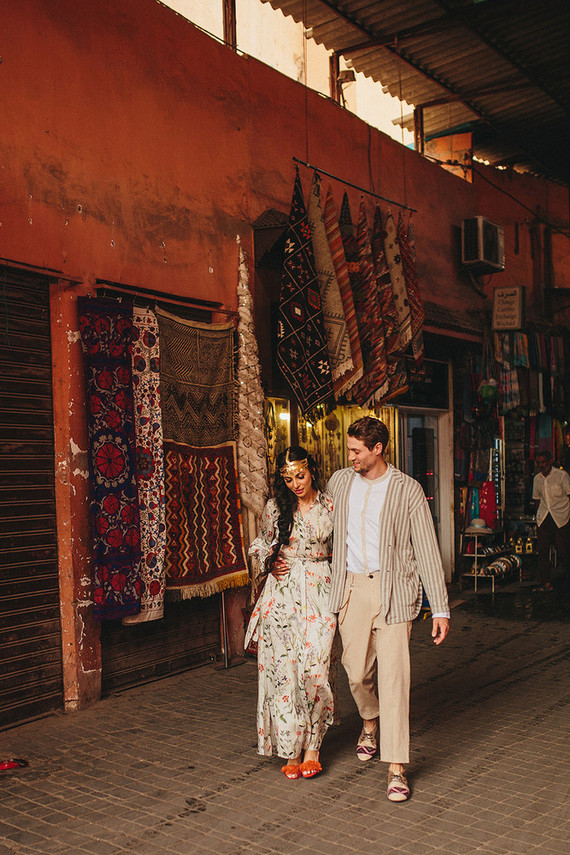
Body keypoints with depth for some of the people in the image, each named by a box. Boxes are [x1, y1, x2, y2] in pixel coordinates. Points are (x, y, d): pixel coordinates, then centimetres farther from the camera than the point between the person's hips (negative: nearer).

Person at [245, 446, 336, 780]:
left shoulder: (330, 507, 3)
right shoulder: (276, 507, 4)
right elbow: (261, 543, 19)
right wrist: (270, 563, 0)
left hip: (320, 590, -1)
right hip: (283, 592, 1)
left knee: (314, 667, -7)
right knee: (282, 667, -2)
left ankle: (311, 748, 7)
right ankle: (292, 751, 9)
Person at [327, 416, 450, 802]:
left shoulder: (408, 489, -5)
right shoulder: (339, 482, 7)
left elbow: (427, 549, -5)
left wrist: (440, 608, -8)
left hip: (393, 589, -3)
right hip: (351, 588, 4)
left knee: (394, 677, -6)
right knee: (357, 670, 9)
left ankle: (397, 769, 3)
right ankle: (370, 722, 42)